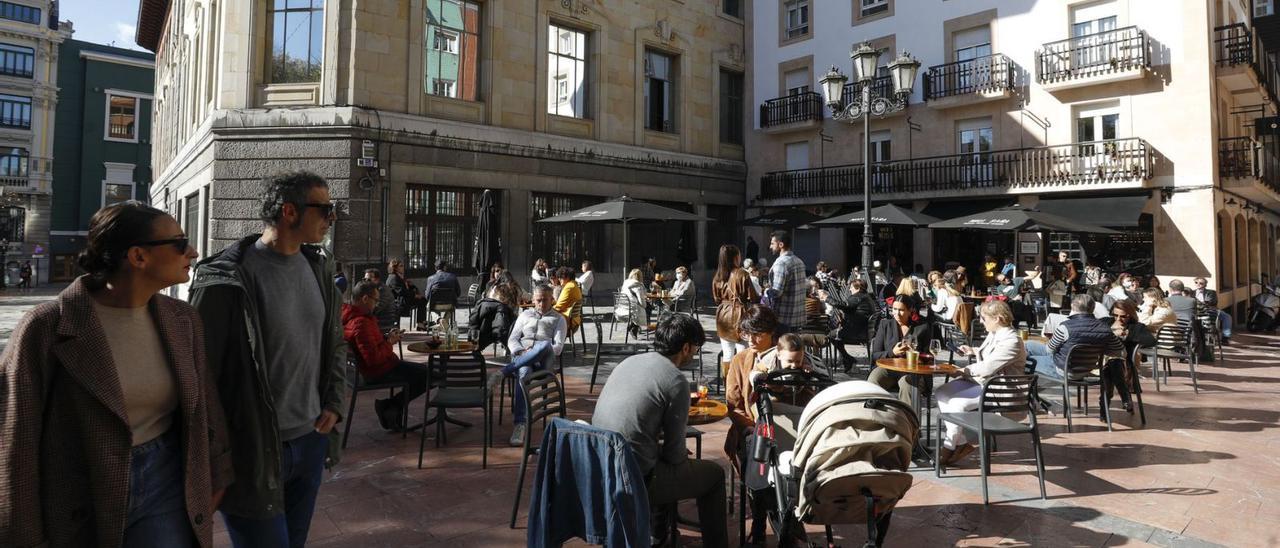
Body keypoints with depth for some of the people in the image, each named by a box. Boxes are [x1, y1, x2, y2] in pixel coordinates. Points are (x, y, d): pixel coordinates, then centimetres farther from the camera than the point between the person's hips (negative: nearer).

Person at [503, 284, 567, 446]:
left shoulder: (558, 319, 22)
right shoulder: (525, 315, 28)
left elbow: (558, 347, 8)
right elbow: (512, 340, 18)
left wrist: (535, 353, -11)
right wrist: (521, 351, -6)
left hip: (541, 360, -1)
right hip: (521, 356, 1)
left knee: (545, 345, -39)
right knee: (524, 372, -38)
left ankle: (503, 372, -35)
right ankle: (519, 424, -43)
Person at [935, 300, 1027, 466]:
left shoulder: (1011, 341, -20)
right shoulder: (994, 334, 9)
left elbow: (987, 368, -26)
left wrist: (966, 370, -12)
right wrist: (973, 352, 16)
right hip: (979, 380, 10)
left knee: (958, 403, -26)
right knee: (941, 393, -4)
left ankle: (949, 447, -8)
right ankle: (961, 442, -4)